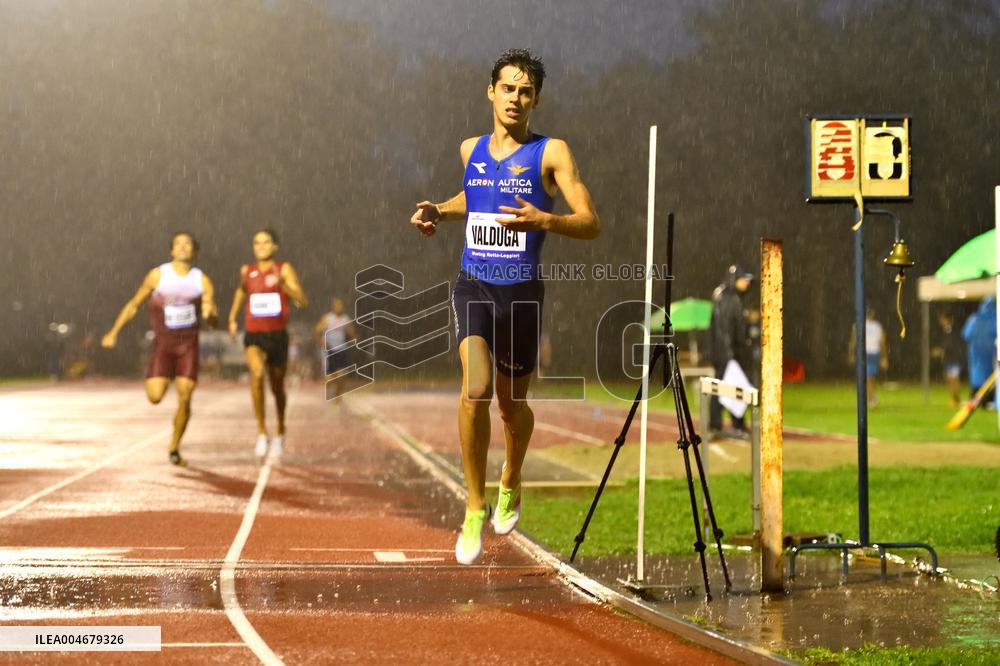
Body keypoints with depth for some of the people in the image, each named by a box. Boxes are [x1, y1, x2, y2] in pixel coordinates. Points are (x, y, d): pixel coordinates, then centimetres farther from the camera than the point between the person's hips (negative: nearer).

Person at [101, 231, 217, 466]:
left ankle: (174, 448, 9)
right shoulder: (158, 275, -2)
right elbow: (134, 304, 7)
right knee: (155, 396, -14)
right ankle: (158, 379, 25)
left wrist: (209, 313, -25)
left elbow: (213, 322, -1)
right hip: (163, 341, -1)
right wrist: (114, 332, 2)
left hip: (188, 343, 1)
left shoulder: (202, 281, 0)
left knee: (185, 398, -7)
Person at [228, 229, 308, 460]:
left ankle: (280, 432, 43)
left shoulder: (284, 269, -5)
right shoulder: (247, 270, 4)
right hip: (253, 336, 1)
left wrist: (282, 284, -29)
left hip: (277, 336, 0)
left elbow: (302, 301, -15)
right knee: (257, 373, -29)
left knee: (277, 387, 15)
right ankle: (261, 432, -21)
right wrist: (232, 318, 21)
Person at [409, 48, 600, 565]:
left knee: (512, 405, 13)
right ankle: (475, 508, -10)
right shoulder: (471, 150, 9)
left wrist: (543, 220, -27)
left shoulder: (551, 152, -4)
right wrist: (438, 212, 12)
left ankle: (511, 485, 44)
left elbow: (591, 224, -10)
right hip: (472, 285, 1)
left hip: (522, 292, -1)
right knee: (476, 390, -22)